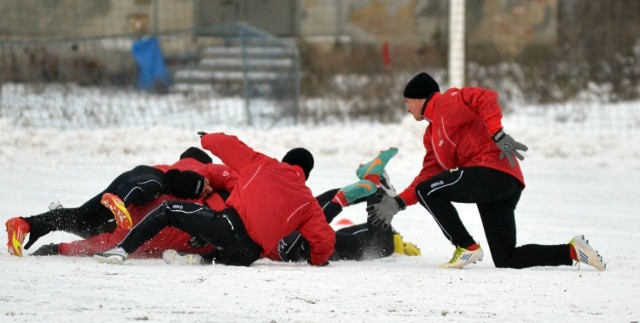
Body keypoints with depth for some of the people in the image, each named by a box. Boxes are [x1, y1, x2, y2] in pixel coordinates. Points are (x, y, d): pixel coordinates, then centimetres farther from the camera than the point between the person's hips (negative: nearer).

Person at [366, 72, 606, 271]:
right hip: (505, 185, 10)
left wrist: (498, 135, -24)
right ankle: (572, 251, 1)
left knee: (427, 192, -9)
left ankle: (466, 247, -7)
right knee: (506, 261, 4)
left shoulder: (447, 102, 1)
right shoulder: (432, 135, 29)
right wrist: (398, 203, 18)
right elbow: (428, 175, 26)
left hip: (492, 169, -10)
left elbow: (485, 99, -15)